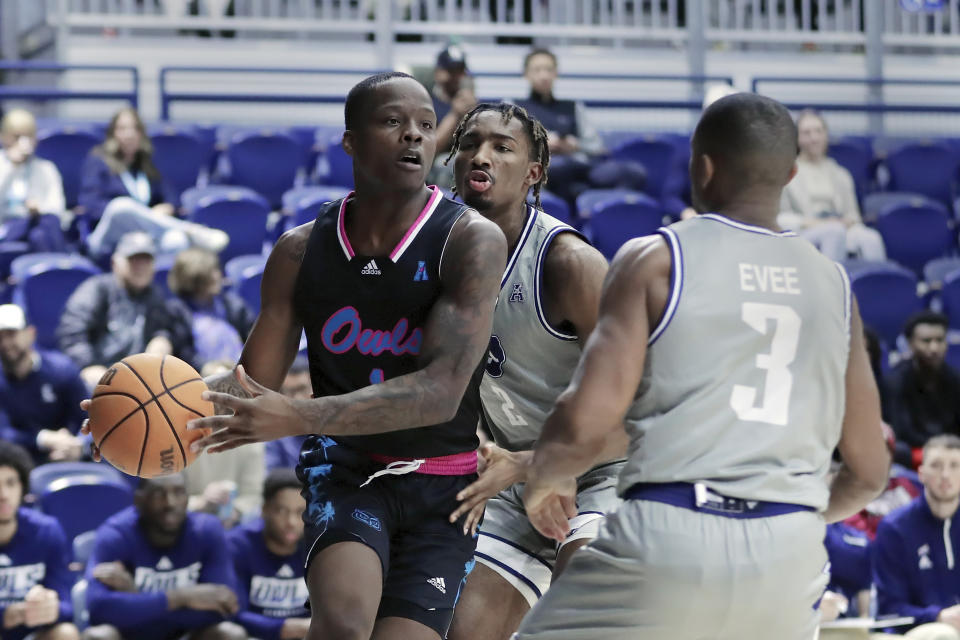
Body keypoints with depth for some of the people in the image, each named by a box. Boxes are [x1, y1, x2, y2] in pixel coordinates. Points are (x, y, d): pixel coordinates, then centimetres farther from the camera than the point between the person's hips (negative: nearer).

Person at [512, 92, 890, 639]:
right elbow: (869, 471, 17)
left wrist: (544, 477, 13)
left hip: (670, 536, -4)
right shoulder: (834, 285, 13)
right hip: (790, 559, 4)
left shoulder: (655, 260, 0)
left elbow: (586, 424, -9)